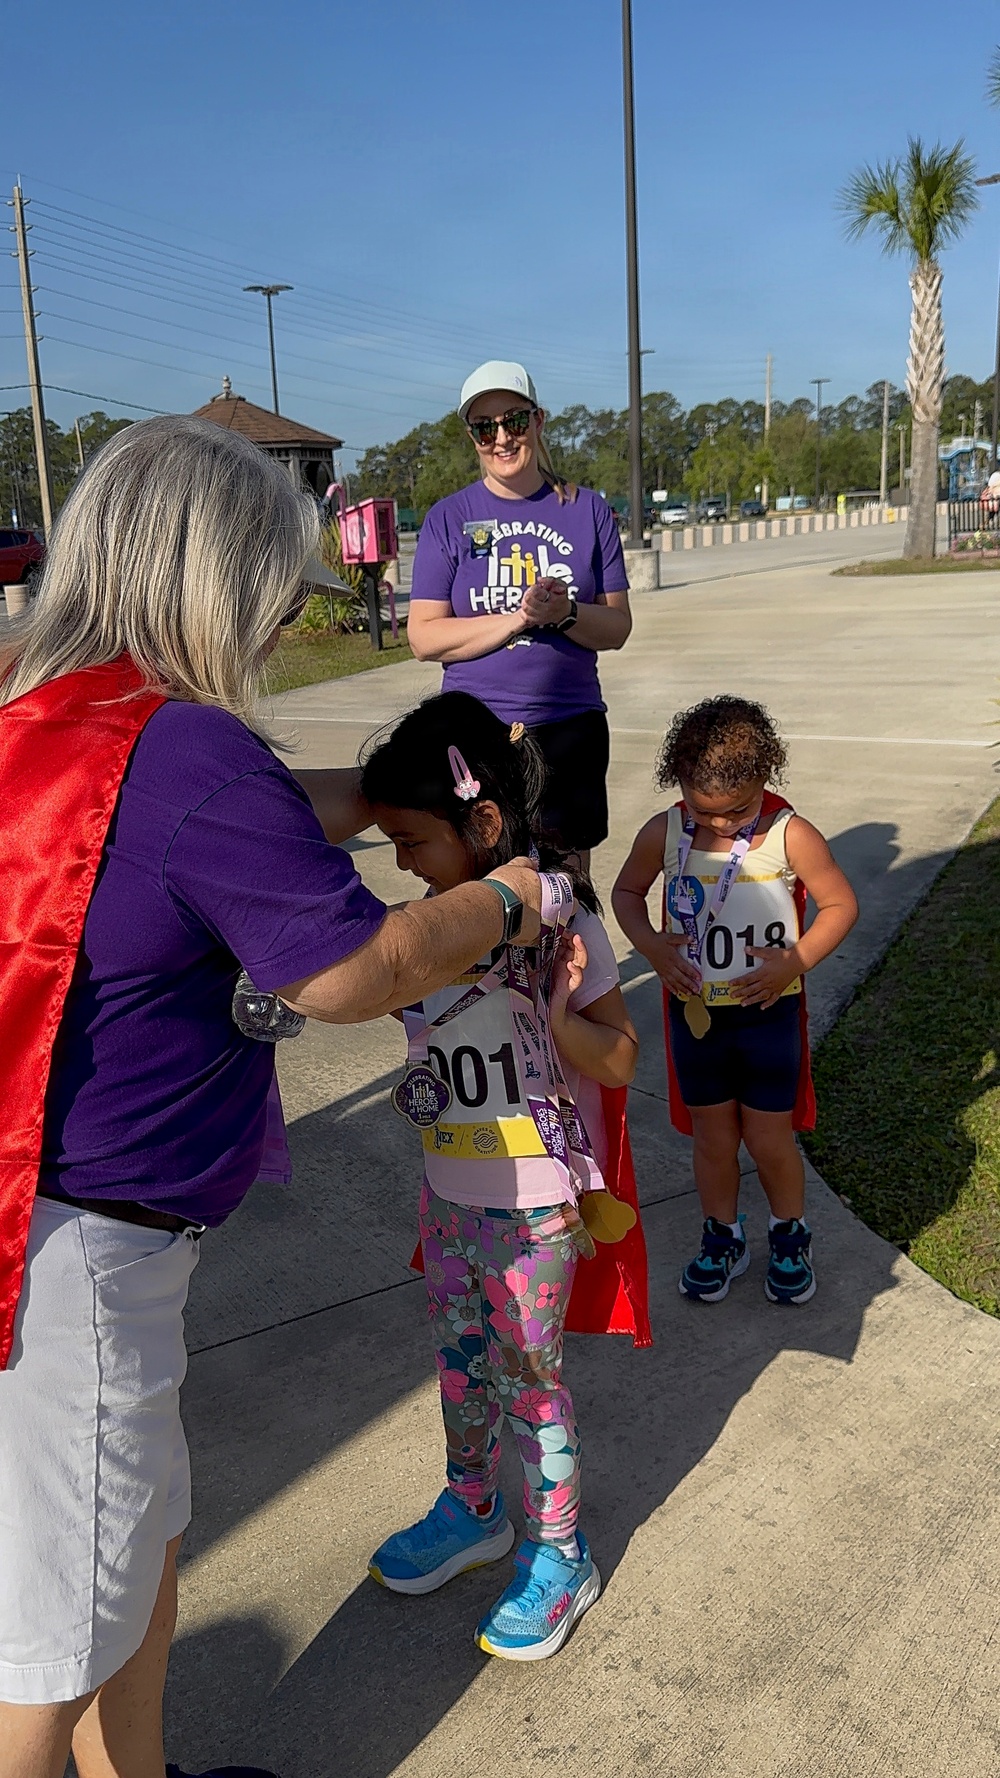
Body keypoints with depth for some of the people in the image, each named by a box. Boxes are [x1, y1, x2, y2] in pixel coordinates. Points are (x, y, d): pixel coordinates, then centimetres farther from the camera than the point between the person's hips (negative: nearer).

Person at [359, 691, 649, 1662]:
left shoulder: (558, 921, -20)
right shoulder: (436, 918, -2)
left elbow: (619, 1060, -16)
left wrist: (559, 1018, -33)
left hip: (533, 1203, -6)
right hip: (449, 1192, 6)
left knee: (529, 1380, 9)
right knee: (459, 1361, 22)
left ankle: (557, 1556, 31)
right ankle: (472, 1509, 45)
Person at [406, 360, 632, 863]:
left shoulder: (586, 510, 7)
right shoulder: (448, 518, 3)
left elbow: (617, 628, 5)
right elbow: (423, 637, -5)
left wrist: (564, 613, -16)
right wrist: (517, 619, -16)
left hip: (571, 728, 1)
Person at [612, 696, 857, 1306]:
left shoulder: (790, 836, -16)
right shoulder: (664, 834, -9)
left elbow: (841, 904, -7)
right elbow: (627, 891, 7)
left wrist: (796, 961, -20)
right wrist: (650, 945, -11)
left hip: (768, 1010, -2)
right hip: (694, 1009, 2)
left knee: (769, 1137, 9)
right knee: (712, 1137, 14)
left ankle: (791, 1236, 35)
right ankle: (723, 1238, 36)